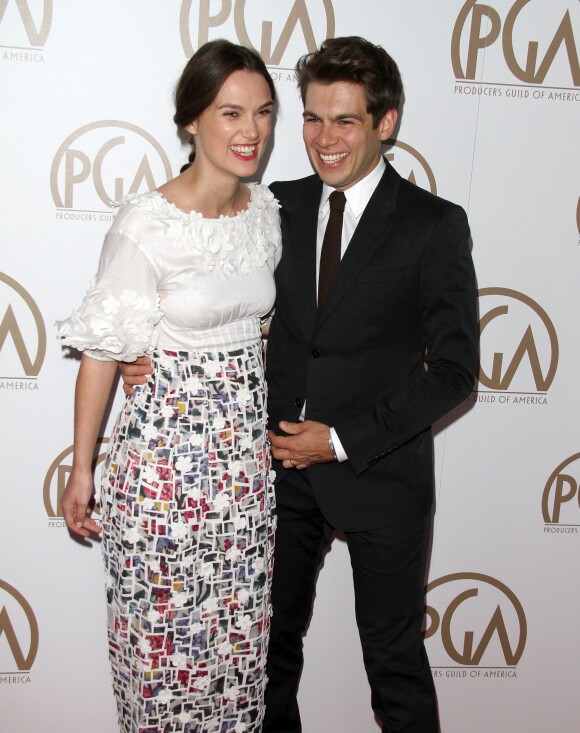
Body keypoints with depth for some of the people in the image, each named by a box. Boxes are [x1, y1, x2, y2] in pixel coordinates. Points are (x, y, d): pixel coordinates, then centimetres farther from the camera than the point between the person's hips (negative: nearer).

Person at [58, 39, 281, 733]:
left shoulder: (266, 210, 2)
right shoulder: (146, 223, -16)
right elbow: (101, 350, -10)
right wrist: (81, 467, -5)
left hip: (247, 448, 5)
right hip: (166, 450, -5)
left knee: (240, 625, 17)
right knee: (164, 628, 11)